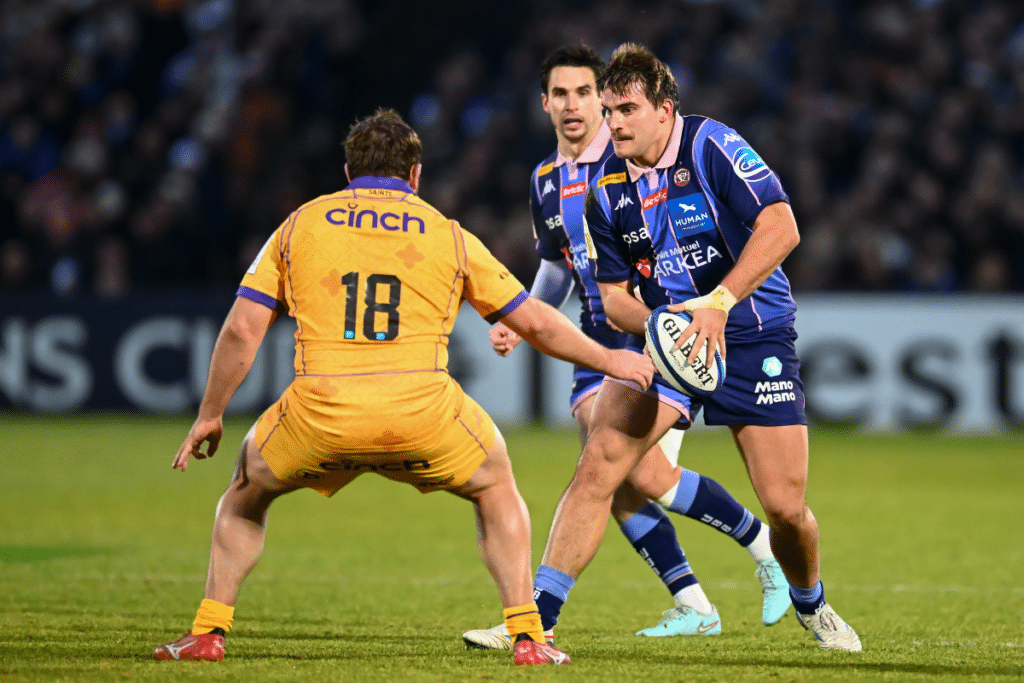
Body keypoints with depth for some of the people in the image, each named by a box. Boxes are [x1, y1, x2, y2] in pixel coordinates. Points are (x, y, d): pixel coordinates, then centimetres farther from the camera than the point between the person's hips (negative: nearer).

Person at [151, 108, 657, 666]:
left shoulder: (301, 224, 16)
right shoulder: (448, 235, 16)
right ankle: (526, 636, 16)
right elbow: (536, 323, 19)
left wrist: (209, 416, 21)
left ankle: (208, 632, 21)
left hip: (319, 411, 0)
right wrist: (609, 360, 34)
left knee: (248, 489, 29)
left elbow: (241, 331, 11)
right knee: (495, 487, 27)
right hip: (422, 412, 0)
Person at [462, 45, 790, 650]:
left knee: (647, 476, -18)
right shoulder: (546, 182, 12)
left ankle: (764, 543, 4)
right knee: (614, 485, -6)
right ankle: (694, 607, 3)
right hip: (599, 344, 7)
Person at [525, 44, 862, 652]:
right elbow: (613, 291, 7)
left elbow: (781, 227, -26)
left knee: (785, 506, -5)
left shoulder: (712, 146, -16)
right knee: (599, 462, -18)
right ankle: (537, 614, -17)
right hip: (664, 339, 3)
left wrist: (718, 304, -34)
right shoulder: (607, 191, -1)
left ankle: (812, 606, 28)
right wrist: (656, 323, -15)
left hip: (753, 335, -3)